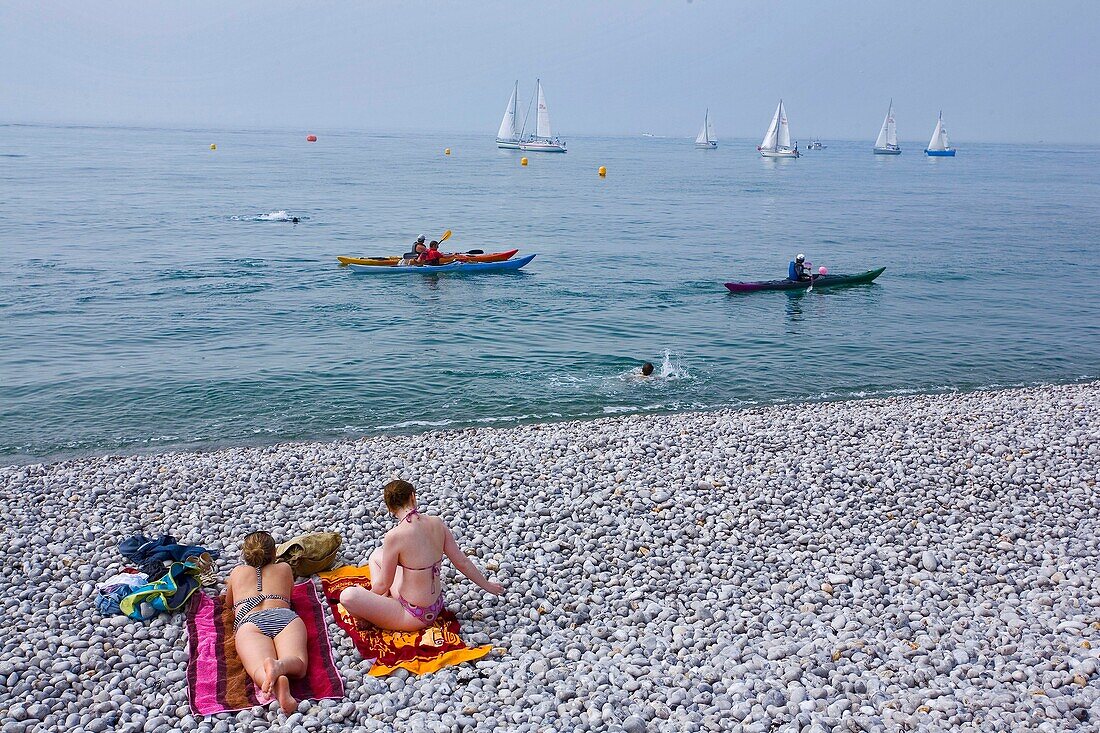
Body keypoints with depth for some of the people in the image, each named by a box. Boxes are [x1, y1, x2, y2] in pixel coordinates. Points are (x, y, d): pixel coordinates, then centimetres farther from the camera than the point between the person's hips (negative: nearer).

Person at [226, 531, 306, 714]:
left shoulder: (237, 572, 35)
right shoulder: (284, 568, 34)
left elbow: (229, 602, 52)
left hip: (250, 621, 0)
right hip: (285, 616, 1)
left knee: (260, 670, -28)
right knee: (297, 664, -23)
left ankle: (277, 681, -64)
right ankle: (279, 667, -60)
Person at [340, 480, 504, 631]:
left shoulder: (394, 537, -23)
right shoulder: (437, 523, -7)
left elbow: (384, 583, -11)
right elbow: (462, 562, 1)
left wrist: (368, 596, 10)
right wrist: (487, 586, 15)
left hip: (415, 616, -7)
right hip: (436, 606, 7)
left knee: (348, 595, -18)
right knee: (376, 555, 21)